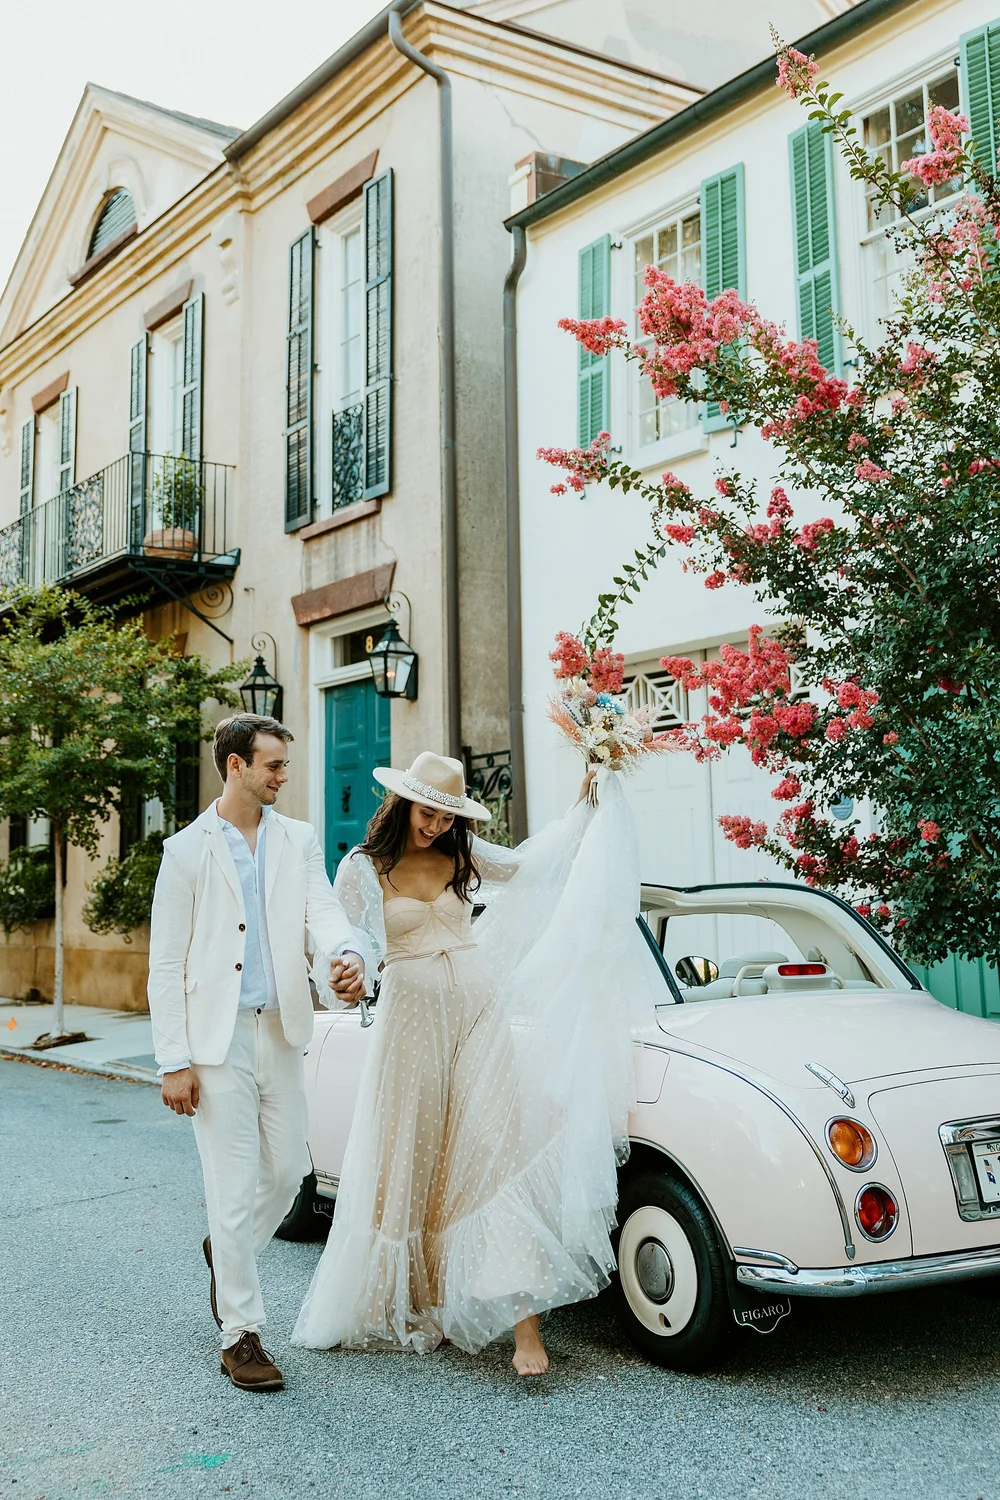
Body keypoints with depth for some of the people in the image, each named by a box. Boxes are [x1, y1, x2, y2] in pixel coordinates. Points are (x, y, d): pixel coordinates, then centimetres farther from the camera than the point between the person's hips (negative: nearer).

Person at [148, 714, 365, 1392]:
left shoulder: (299, 840, 8)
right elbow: (166, 964, -3)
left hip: (282, 1032, 4)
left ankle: (228, 1250, 42)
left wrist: (347, 955, -30)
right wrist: (174, 1061, -9)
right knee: (235, 1189, -1)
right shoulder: (188, 848, -3)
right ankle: (241, 1334, 13)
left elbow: (324, 909, -6)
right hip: (217, 1038, -4)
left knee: (289, 1170, 12)